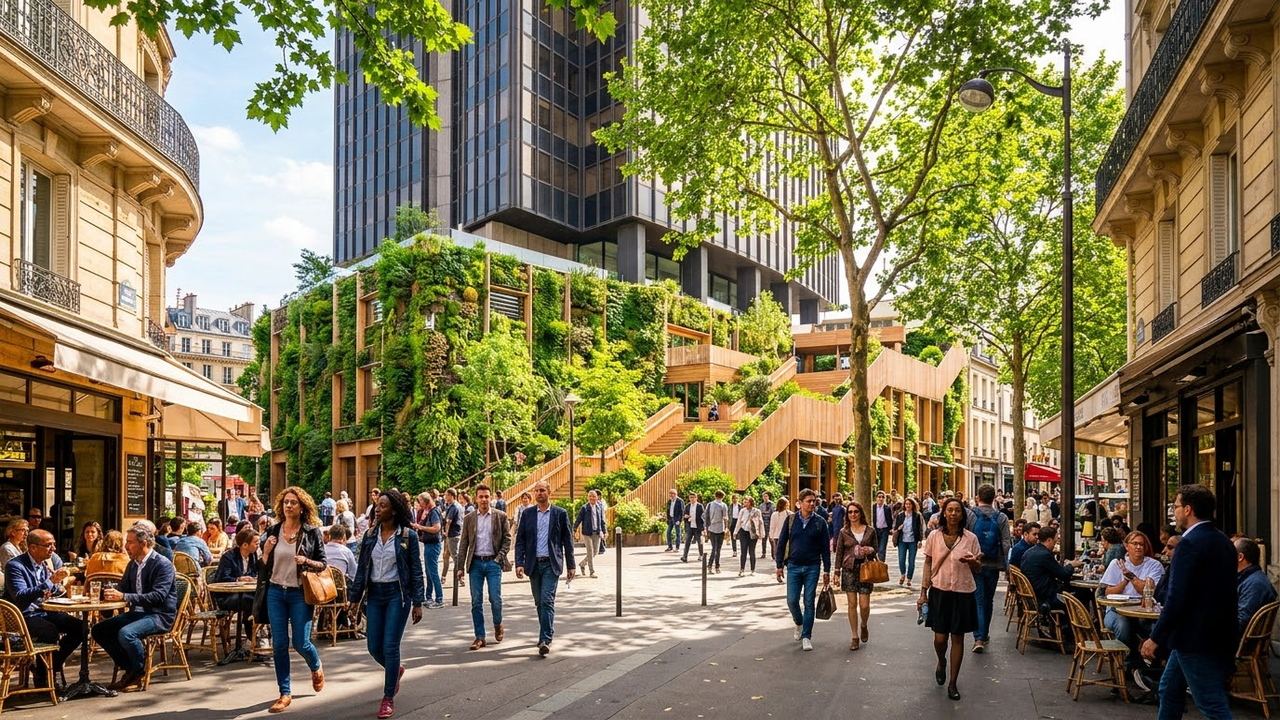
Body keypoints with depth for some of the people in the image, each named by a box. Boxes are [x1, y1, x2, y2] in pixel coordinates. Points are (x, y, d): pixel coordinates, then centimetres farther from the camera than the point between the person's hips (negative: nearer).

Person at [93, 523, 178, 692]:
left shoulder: (163, 564, -15)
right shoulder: (133, 564, 11)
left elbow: (158, 596, -25)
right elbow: (122, 588, 17)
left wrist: (123, 597, -31)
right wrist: (107, 593, -7)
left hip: (160, 615, -9)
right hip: (137, 613, 9)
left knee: (126, 633, -31)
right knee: (99, 629, 0)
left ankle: (140, 674, -7)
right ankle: (129, 670, 8)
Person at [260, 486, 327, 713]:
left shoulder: (312, 532, -4)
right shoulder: (273, 531, 3)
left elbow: (323, 563, 1)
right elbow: (264, 568, 8)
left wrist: (306, 561, -19)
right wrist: (266, 551, -12)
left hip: (300, 594, -3)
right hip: (276, 592, 3)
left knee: (301, 643, -1)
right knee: (279, 644, 3)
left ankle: (316, 668, 33)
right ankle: (285, 693, 14)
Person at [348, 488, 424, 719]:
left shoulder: (408, 536, -7)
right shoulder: (370, 535, 4)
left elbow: (416, 571, -5)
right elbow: (362, 569, 8)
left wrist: (417, 603, -8)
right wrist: (354, 598, 5)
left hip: (398, 594, -4)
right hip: (375, 594, 4)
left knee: (390, 647, -5)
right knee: (374, 647, 7)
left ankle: (388, 698, 8)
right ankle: (395, 670, 39)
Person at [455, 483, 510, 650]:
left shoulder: (500, 516, 2)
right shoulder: (469, 518, 7)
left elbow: (507, 538, 4)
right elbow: (464, 544, 7)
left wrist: (500, 556, -9)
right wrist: (460, 566, 2)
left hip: (493, 562, -2)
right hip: (475, 563, 2)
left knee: (495, 599, -4)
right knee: (476, 601, 2)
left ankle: (498, 624, 25)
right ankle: (480, 637, 10)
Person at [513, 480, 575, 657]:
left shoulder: (560, 514, 1)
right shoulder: (527, 514, 6)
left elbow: (567, 540, 3)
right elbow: (520, 540, 4)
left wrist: (570, 565, 1)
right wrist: (519, 563, -7)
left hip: (551, 564, -3)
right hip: (534, 564, 3)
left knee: (547, 601, -13)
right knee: (539, 602, 11)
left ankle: (545, 640, -15)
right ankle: (546, 633, 27)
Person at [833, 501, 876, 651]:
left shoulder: (870, 531, 4)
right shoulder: (844, 532, 4)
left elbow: (876, 550, 12)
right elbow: (839, 552, 8)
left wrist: (870, 550, -11)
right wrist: (837, 571, 3)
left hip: (865, 569, 0)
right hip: (849, 570, 0)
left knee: (864, 605, -4)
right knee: (852, 604, 0)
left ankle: (864, 626, 28)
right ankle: (855, 637, 11)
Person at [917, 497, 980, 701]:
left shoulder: (970, 538, -2)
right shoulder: (934, 536, -1)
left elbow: (978, 569, 4)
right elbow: (928, 565, 5)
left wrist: (972, 561, -20)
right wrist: (923, 592, 4)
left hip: (963, 593, 0)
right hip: (939, 591, 0)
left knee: (958, 638, 5)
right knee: (940, 637, 1)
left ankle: (953, 682, 18)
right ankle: (941, 662, 36)